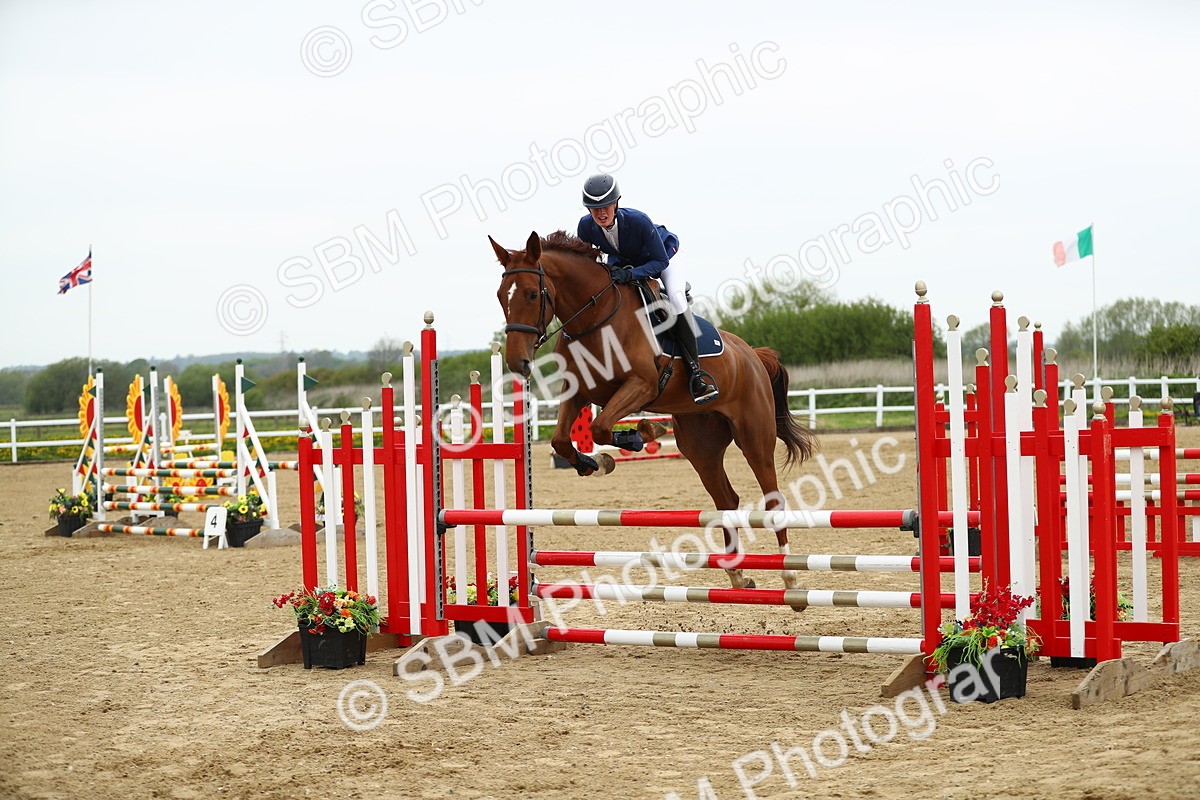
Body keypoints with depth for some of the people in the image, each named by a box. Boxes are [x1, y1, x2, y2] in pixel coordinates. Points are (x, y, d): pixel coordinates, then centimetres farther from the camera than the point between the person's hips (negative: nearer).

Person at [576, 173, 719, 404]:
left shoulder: (638, 221, -38)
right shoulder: (586, 227, -26)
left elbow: (660, 262, -31)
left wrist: (631, 274, -45)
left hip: (664, 253, -5)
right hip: (622, 262, 5)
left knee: (675, 297, -29)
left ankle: (694, 371, -27)